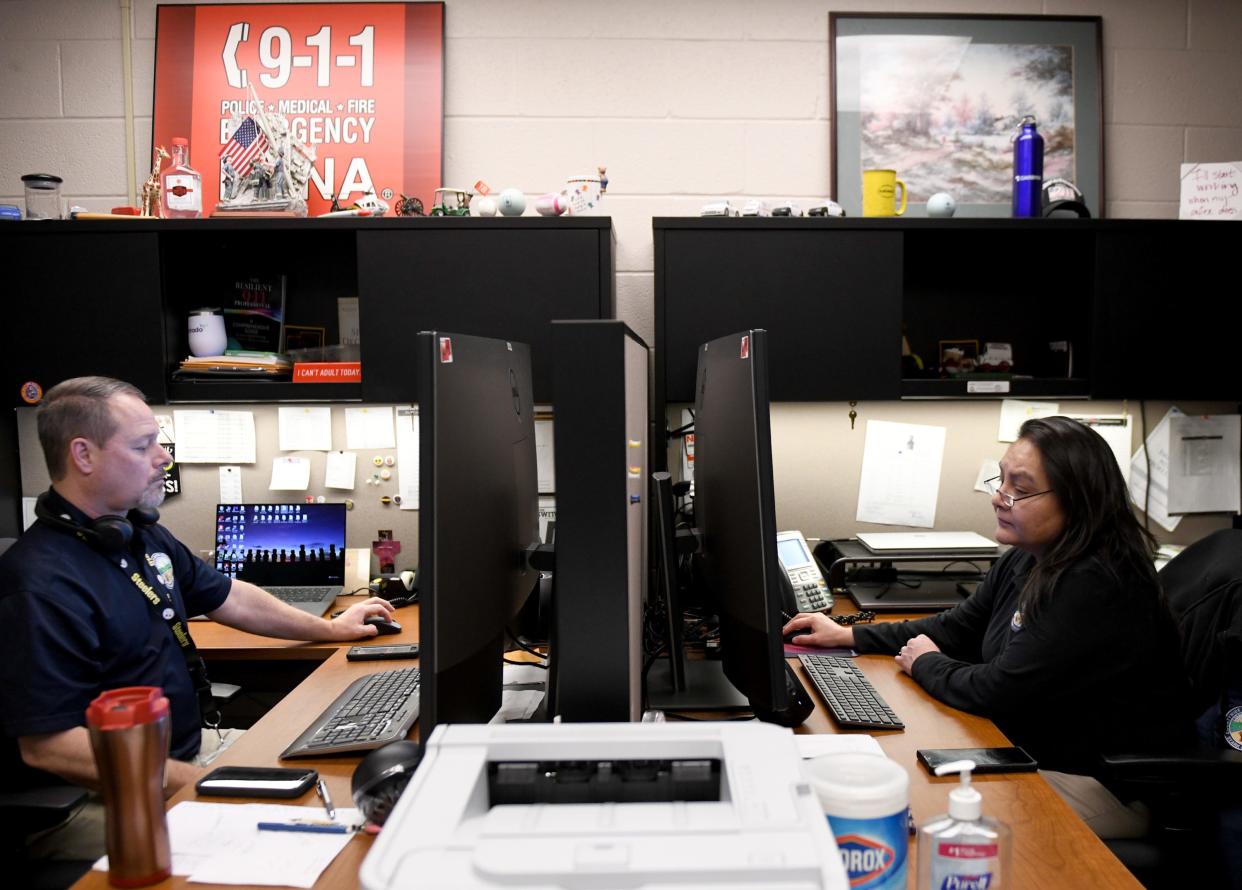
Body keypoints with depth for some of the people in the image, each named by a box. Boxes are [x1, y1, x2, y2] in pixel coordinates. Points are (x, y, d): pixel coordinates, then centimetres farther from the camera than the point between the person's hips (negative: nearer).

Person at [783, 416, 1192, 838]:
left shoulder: (1096, 587, -28)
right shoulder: (1025, 561, 2)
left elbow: (998, 692, -27)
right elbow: (957, 628, 14)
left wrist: (925, 664, -7)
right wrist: (848, 636, 8)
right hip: (1034, 757, 8)